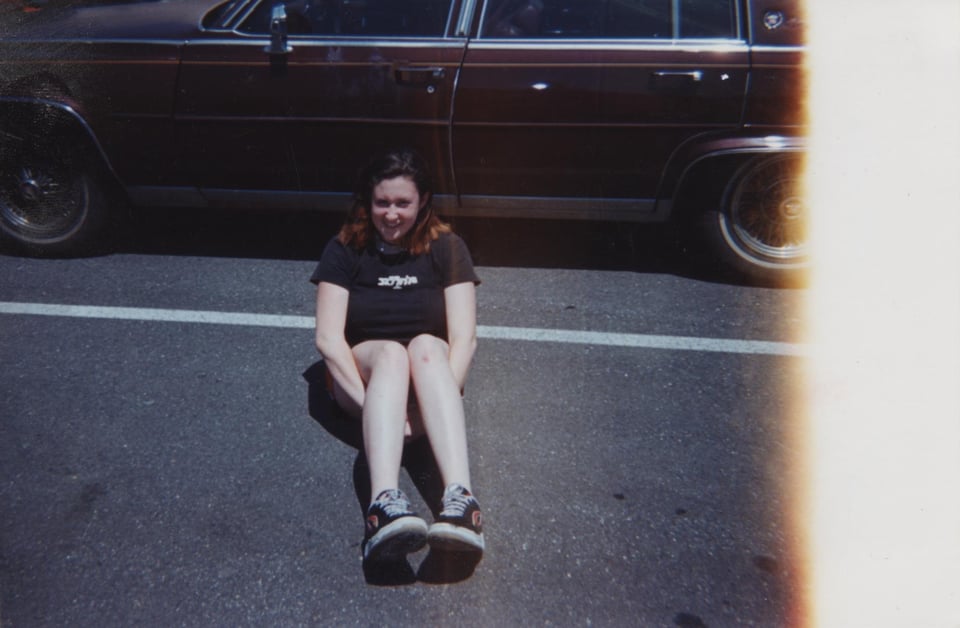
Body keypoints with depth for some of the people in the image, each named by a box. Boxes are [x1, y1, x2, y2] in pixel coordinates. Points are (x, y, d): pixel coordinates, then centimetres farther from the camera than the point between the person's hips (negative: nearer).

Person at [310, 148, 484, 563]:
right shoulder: (344, 249, -2)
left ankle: (459, 497, -53)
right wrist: (370, 402, -26)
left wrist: (441, 399, -27)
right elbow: (328, 338, -12)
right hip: (361, 370, 0)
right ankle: (385, 502, -57)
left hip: (431, 366, 0)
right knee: (391, 354, -35)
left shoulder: (446, 247, -2)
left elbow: (464, 337, -12)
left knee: (426, 345, -35)